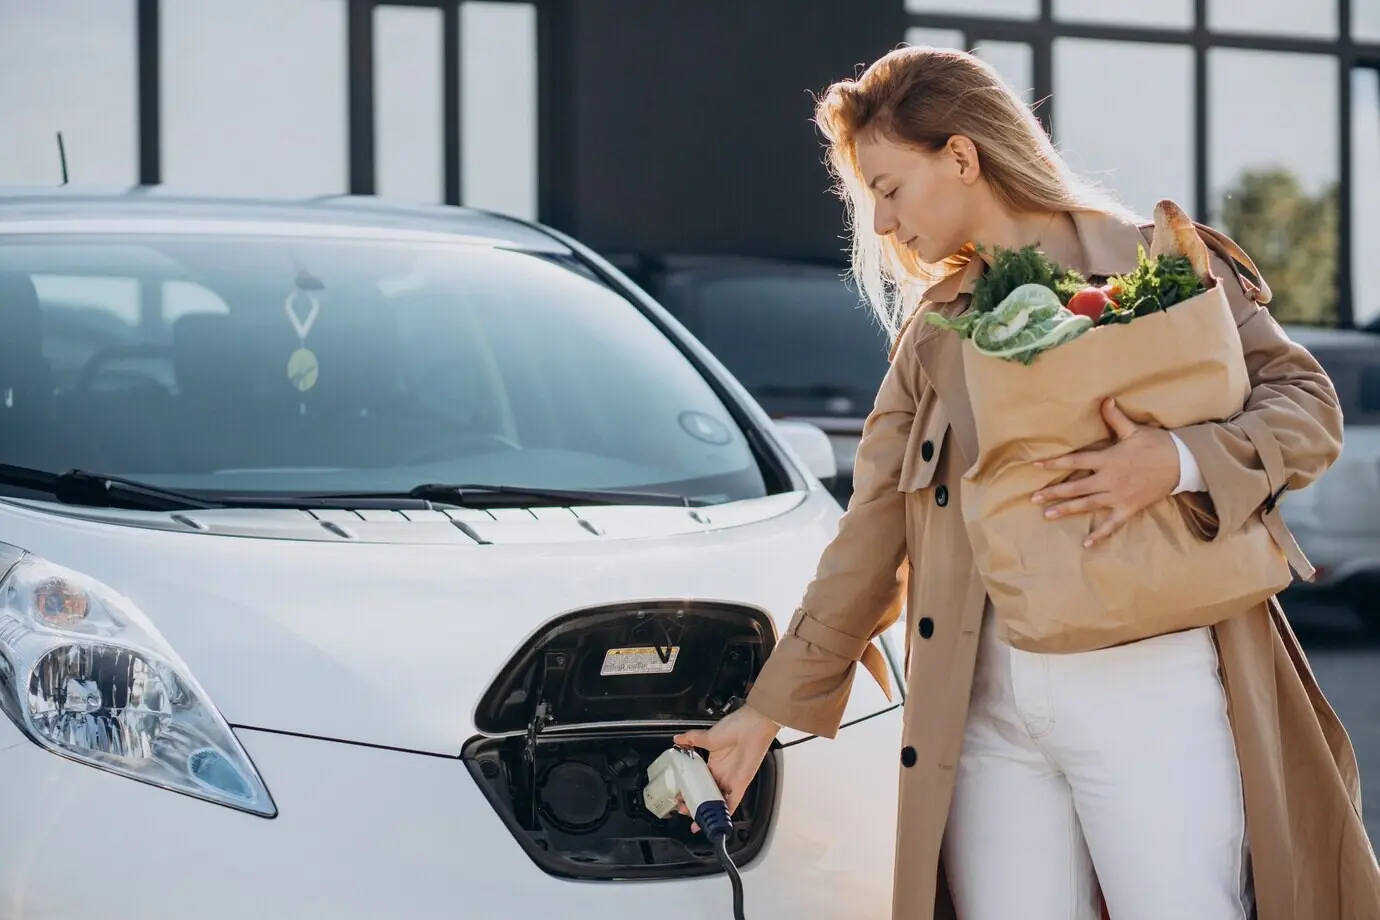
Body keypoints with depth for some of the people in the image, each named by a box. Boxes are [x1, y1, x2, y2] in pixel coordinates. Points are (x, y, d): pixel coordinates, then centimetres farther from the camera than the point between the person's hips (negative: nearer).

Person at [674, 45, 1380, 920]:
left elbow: (1308, 406, 0)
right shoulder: (933, 330, 18)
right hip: (991, 706, 5)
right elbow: (871, 539, 18)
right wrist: (769, 708, 15)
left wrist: (1179, 463, -19)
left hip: (1148, 684, -4)